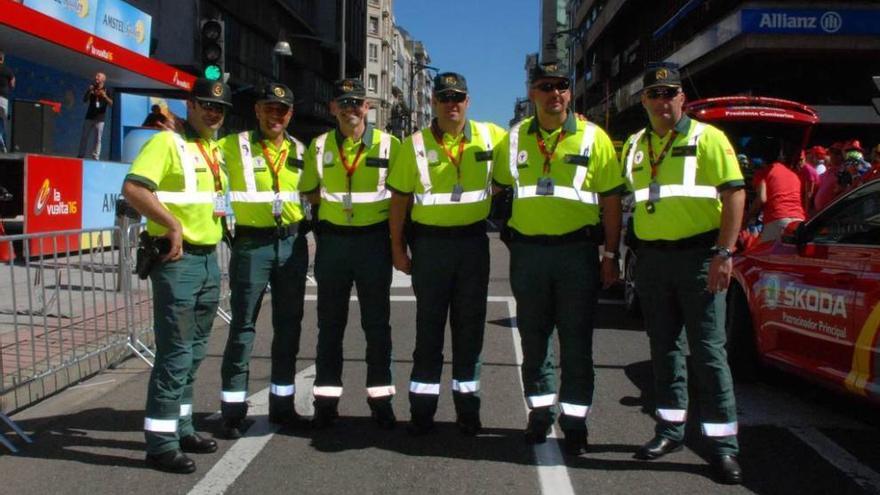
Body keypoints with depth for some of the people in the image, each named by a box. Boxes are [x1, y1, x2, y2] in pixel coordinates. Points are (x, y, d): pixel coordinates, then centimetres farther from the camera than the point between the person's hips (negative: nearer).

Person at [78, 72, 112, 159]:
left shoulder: (106, 90, 2)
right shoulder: (92, 88, 9)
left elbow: (111, 103, -4)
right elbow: (84, 100, 8)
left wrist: (105, 96, -21)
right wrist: (89, 92, -8)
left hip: (100, 118, -3)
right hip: (90, 116, 3)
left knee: (98, 138, -4)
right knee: (84, 136, 4)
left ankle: (96, 157, -3)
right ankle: (81, 155, 10)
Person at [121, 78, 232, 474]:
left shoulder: (216, 149, 15)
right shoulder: (167, 142, -9)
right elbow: (132, 188, -23)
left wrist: (218, 211, 12)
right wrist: (172, 225, -24)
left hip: (209, 259, 8)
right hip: (177, 259, -8)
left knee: (194, 351, 14)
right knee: (175, 352, -7)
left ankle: (180, 427, 26)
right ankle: (160, 441, 1)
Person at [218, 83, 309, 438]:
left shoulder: (299, 151, 11)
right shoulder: (233, 146, -1)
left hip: (292, 242, 4)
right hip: (252, 243, -4)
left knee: (288, 324, 9)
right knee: (243, 324, -2)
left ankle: (282, 403, 21)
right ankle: (233, 409, 7)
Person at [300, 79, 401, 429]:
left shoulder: (388, 144, -1)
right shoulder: (319, 146, 5)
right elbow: (310, 193, 15)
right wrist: (335, 200, 0)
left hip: (373, 240, -2)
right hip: (332, 240, 2)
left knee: (376, 323, 6)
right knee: (330, 323, 7)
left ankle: (380, 398, 17)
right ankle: (326, 399, 17)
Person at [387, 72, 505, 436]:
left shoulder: (490, 136, 0)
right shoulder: (415, 145, -1)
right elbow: (399, 199, 2)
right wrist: (397, 249, 1)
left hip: (473, 242, 1)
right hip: (430, 243, -1)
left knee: (469, 325, 9)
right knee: (429, 326, 6)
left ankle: (467, 405, 21)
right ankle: (422, 408, 16)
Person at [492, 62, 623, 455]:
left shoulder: (593, 137, 0)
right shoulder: (515, 139, 8)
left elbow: (611, 200, 0)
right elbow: (498, 184, 20)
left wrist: (610, 254, -3)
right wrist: (506, 231, 10)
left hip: (577, 250, -2)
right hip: (527, 250, 3)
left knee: (576, 341, 3)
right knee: (534, 338, 12)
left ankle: (574, 420, 14)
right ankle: (540, 410, 27)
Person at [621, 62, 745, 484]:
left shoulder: (707, 138, -3)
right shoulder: (634, 146, 13)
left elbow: (734, 193, -9)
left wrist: (724, 253, -17)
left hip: (698, 255, -5)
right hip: (652, 259, 5)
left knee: (708, 349, -3)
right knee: (664, 346, 12)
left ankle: (723, 442, 5)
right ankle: (670, 427, 25)